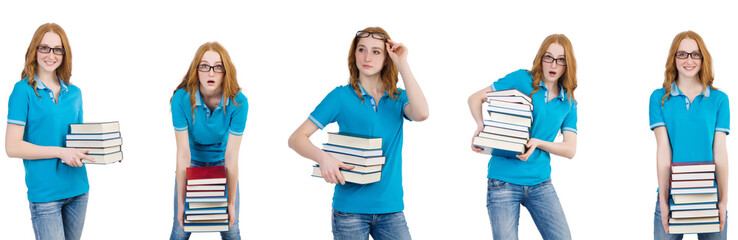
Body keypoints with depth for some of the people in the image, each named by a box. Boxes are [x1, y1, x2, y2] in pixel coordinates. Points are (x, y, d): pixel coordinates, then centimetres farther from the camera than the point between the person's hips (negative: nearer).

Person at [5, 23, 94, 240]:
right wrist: (60, 152, -17)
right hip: (44, 192, -5)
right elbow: (12, 147, -10)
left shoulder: (74, 93, 11)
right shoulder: (24, 90, -5)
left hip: (78, 189, 6)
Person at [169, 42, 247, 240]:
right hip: (192, 163, 0)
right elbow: (183, 153, -24)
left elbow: (231, 156, -22)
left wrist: (231, 202, -22)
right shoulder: (182, 99, -25)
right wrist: (181, 202, -24)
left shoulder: (237, 102, -24)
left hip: (221, 163, 0)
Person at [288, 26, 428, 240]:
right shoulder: (341, 97, -1)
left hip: (390, 206, 2)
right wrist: (322, 157, -24)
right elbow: (297, 138, -3)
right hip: (350, 208, -2)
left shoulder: (398, 98, 7)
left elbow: (421, 114, -16)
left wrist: (402, 64, -11)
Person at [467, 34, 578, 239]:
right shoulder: (522, 80, -1)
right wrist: (480, 126, -19)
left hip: (540, 182, 4)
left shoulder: (568, 104, 10)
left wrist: (537, 143, -14)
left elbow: (570, 149, 3)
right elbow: (475, 98, 0)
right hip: (504, 181, -4)